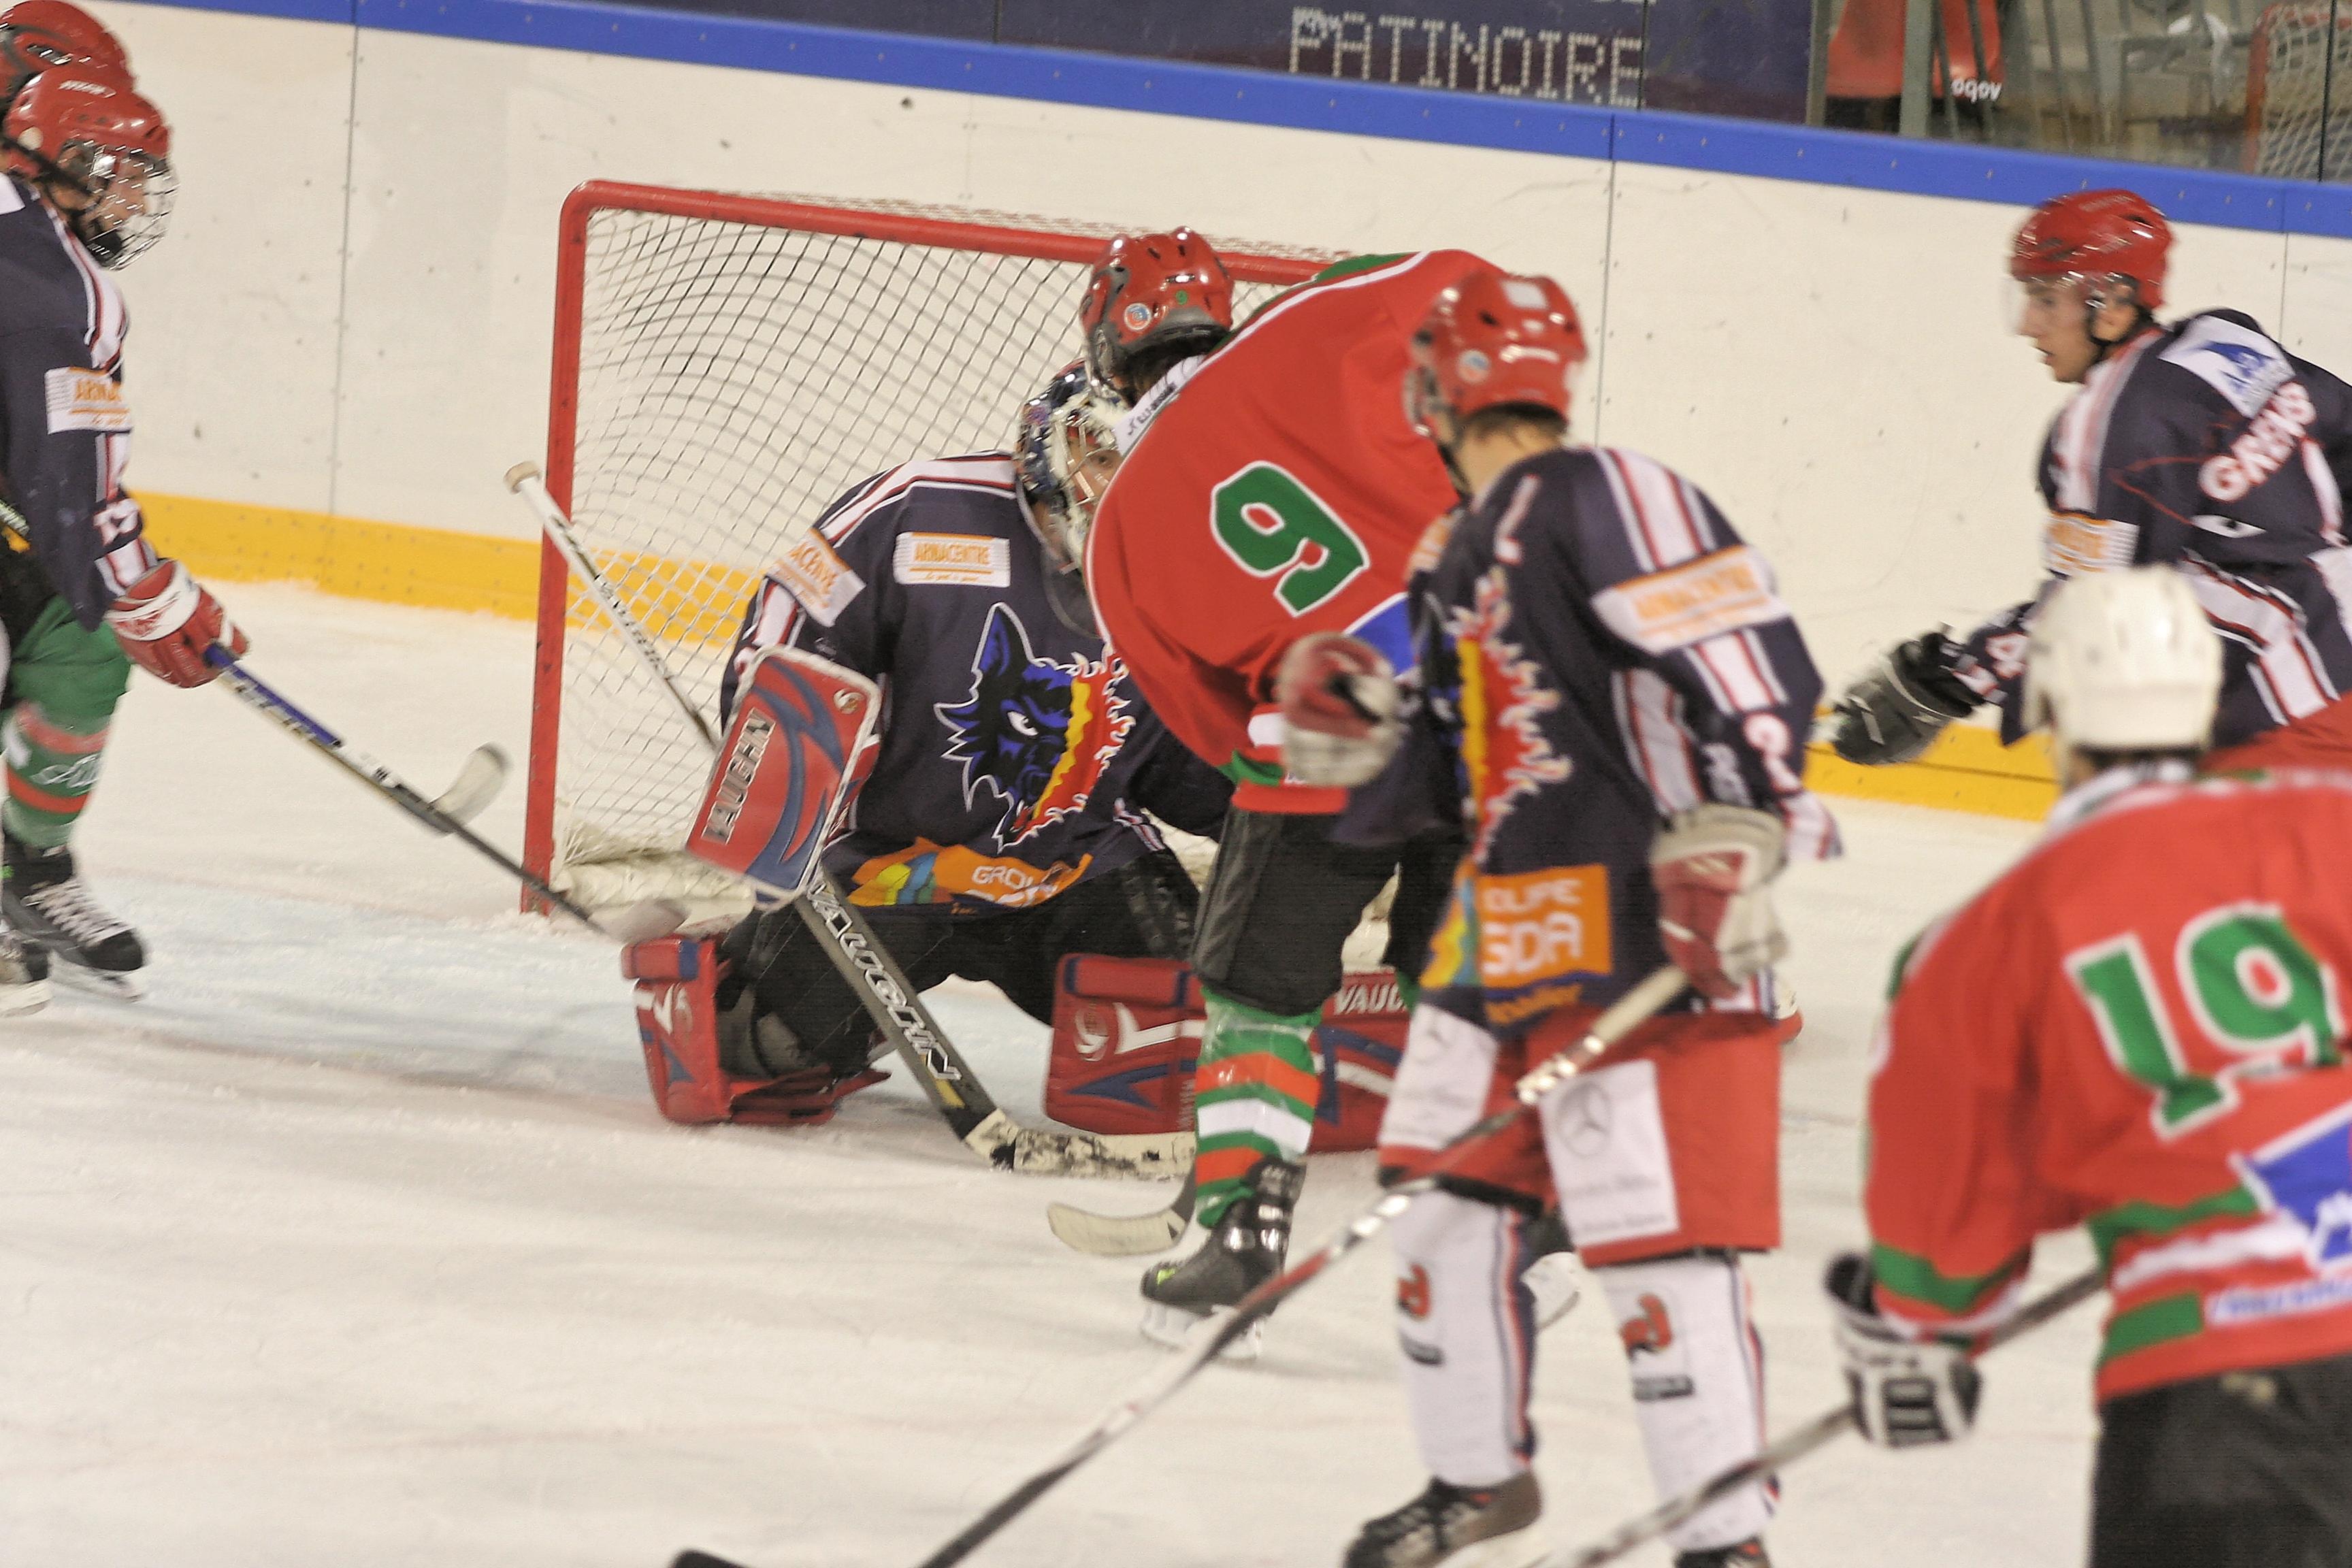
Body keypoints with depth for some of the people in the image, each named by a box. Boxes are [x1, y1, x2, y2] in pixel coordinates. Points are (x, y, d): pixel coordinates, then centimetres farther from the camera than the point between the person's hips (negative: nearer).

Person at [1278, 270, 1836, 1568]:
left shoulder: (1603, 501, -12)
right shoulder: (1457, 559, 18)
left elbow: (1750, 657, -20)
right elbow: (1445, 778, 22)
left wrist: (1731, 837, -26)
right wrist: (1356, 726, 3)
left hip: (1644, 927, -10)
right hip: (1501, 926, 10)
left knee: (1656, 1238, -11)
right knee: (1448, 1193, 15)